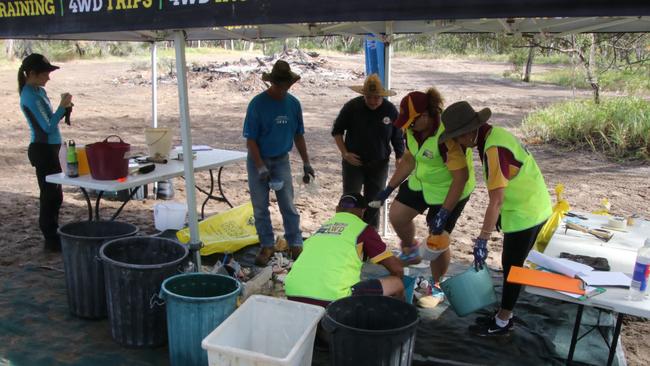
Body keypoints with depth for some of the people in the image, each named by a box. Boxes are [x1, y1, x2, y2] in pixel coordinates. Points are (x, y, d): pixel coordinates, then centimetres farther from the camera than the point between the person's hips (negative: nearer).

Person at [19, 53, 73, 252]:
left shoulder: (38, 91, 12)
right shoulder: (31, 96, -17)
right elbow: (48, 127, -20)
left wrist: (63, 108, 5)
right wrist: (62, 107, -18)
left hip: (48, 148, 10)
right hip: (43, 149, -10)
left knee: (52, 195, 15)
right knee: (52, 196, -3)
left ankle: (52, 237, 25)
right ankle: (52, 240, 5)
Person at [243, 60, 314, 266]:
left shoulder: (293, 103, -2)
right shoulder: (258, 104, -14)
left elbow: (298, 136, 7)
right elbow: (250, 139, -14)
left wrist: (306, 163, 5)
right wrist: (261, 168, -20)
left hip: (281, 160, 2)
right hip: (258, 160, -2)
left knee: (288, 206, 2)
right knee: (260, 208, 6)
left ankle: (296, 245, 13)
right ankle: (266, 246, 20)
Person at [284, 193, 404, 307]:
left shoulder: (321, 227, 24)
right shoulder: (363, 229, 9)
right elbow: (397, 269, 10)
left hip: (293, 296, 6)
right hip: (330, 298, -6)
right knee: (396, 284, 10)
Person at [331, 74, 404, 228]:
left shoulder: (390, 110, -7)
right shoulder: (352, 107, -11)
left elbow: (398, 138, 3)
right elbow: (337, 130, 0)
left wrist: (399, 158, -2)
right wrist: (345, 153, -8)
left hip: (379, 164, 1)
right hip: (353, 162, -1)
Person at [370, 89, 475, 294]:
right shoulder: (415, 130, -8)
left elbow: (461, 176, -33)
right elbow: (409, 159, 7)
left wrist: (444, 213, -34)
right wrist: (389, 189, 7)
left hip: (450, 190, -8)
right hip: (421, 182, 8)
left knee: (437, 240, -2)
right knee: (396, 216, 6)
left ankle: (436, 285, 23)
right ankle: (410, 251, 36)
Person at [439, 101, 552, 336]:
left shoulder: (494, 149, -27)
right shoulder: (494, 134, 2)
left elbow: (496, 200, -30)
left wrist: (482, 240, -28)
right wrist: (498, 215, 20)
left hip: (525, 215, -9)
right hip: (533, 209, 9)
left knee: (512, 268, 5)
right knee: (512, 265, 18)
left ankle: (502, 323, 20)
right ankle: (504, 314, 32)